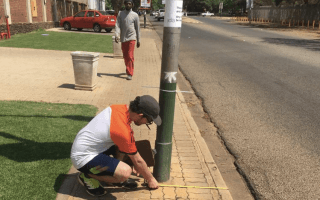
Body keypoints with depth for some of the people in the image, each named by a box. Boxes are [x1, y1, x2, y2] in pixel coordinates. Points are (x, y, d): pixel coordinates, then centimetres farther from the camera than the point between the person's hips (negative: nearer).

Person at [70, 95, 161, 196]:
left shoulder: (121, 108, -5)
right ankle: (87, 176, -2)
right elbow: (137, 161, -14)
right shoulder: (123, 131, -29)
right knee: (125, 172, -24)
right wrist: (150, 179, 3)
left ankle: (113, 173, 13)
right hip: (83, 157, -9)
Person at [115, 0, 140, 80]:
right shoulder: (120, 14, 5)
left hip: (131, 38, -3)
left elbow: (137, 28, 5)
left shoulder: (135, 15, 2)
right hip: (123, 38, 3)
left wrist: (138, 40, 4)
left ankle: (129, 74, -9)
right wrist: (117, 35, -19)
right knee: (125, 56, 12)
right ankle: (128, 69, 33)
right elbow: (117, 25, -3)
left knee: (130, 56, -10)